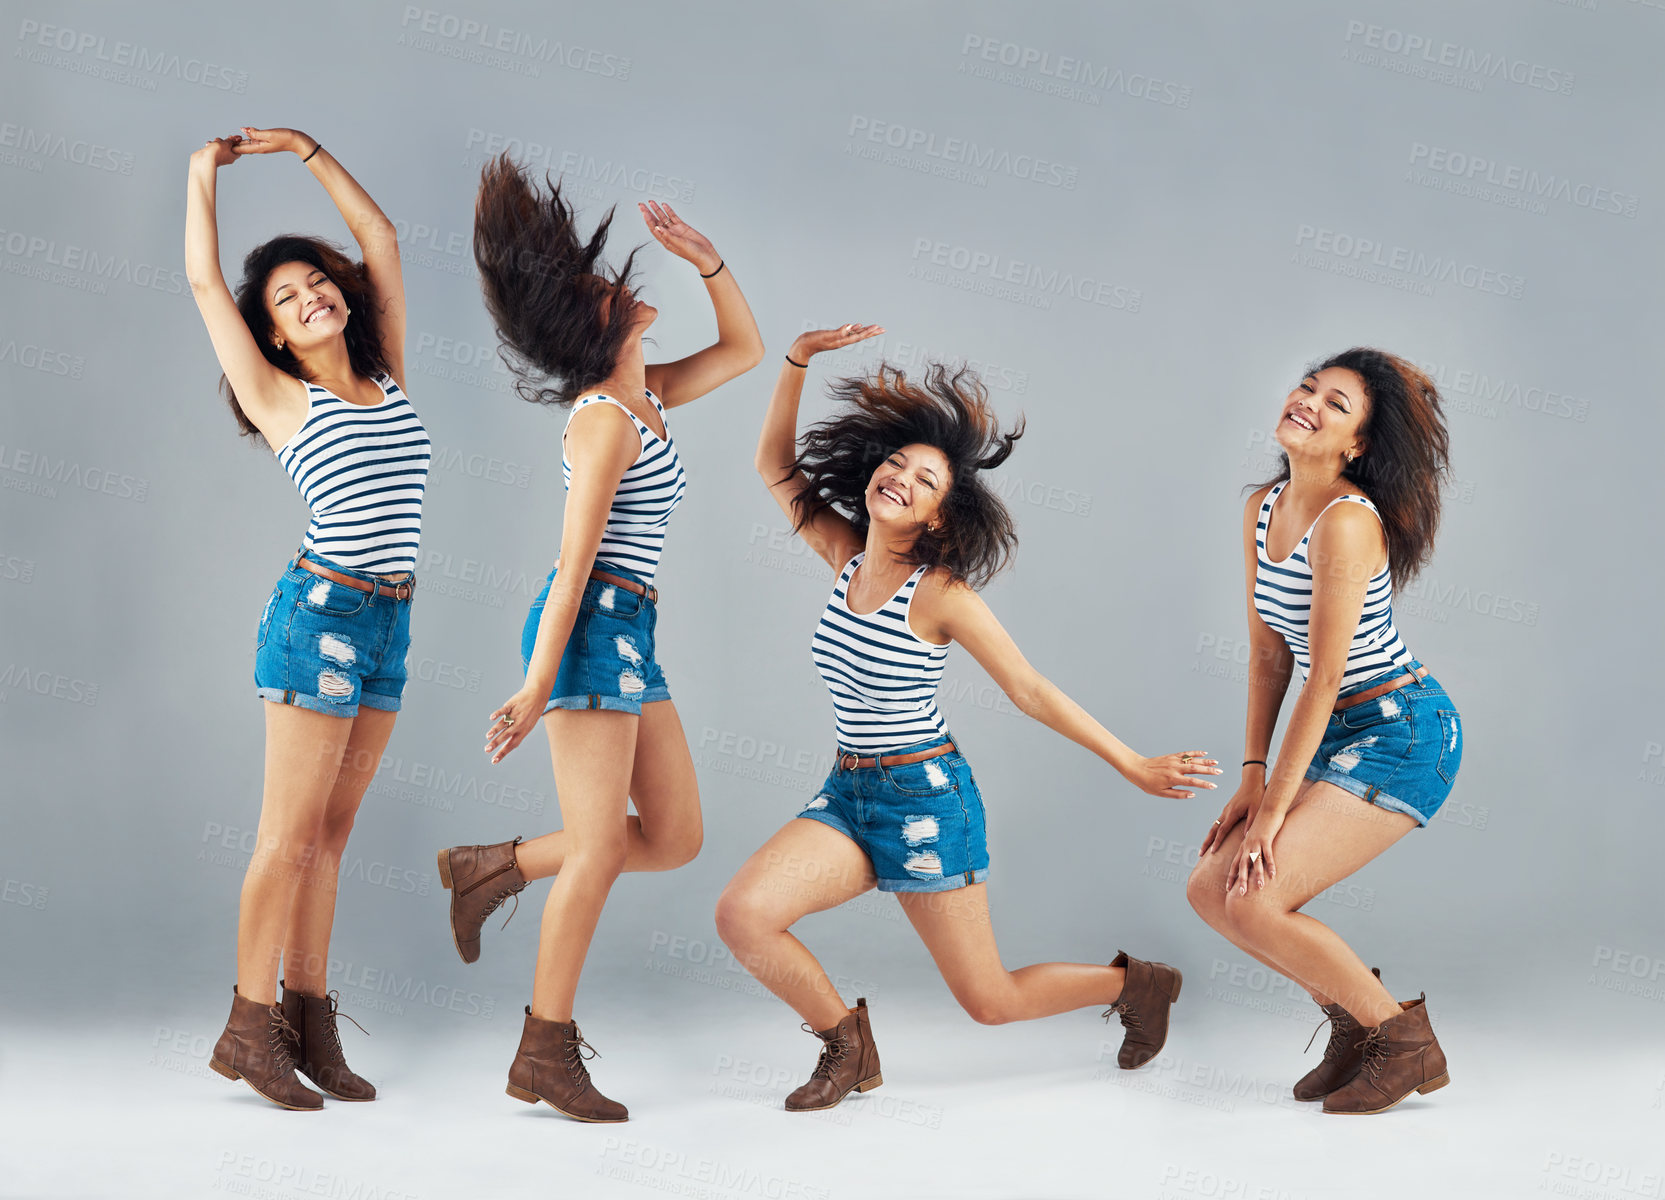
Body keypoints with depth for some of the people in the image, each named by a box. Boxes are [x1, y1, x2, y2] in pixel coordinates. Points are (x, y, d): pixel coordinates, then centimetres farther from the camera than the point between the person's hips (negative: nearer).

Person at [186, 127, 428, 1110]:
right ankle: (250, 1028, 4)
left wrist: (308, 150, 19)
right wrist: (205, 175, 13)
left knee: (331, 831, 9)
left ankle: (309, 1021, 14)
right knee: (292, 835, -4)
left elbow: (382, 239, 17)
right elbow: (203, 281, 2)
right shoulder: (281, 400, 1)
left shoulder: (387, 380, 13)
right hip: (322, 617, -5)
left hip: (389, 625, 5)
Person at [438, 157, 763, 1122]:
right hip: (590, 628, -9)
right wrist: (539, 686, -17)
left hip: (631, 638, 9)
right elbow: (577, 560, -16)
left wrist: (705, 258, 14)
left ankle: (493, 868, 22)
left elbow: (745, 350, 26)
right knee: (600, 847, -6)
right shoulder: (605, 418, -12)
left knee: (676, 839, 8)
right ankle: (546, 1053, 4)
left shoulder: (645, 397, 13)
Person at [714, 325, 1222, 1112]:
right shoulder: (846, 559, 1)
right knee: (742, 915, -18)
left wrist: (1134, 767, -15)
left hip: (927, 799, -5)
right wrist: (797, 361, -5)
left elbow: (1032, 692, -12)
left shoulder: (941, 595, -15)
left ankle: (1137, 984, 32)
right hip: (848, 793, 5)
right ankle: (847, 1046, 7)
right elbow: (775, 466, 5)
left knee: (991, 1002, 3)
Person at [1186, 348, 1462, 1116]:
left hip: (1401, 735, -9)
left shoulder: (1347, 520, -21)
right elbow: (1269, 653, 9)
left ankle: (1405, 1042, 1)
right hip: (1340, 734, 9)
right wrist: (1252, 777, 4)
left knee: (1249, 900, -16)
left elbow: (1324, 678, -21)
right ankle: (1354, 1021, 18)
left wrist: (1274, 808, -18)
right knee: (1211, 889, 3)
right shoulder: (1263, 508, 6)